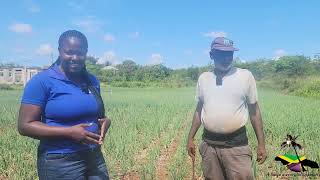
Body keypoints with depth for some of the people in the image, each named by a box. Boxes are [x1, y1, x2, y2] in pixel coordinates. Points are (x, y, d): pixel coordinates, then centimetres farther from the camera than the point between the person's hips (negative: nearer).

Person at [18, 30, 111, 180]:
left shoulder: (92, 81, 5)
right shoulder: (42, 81, -12)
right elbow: (25, 125, -14)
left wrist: (105, 121, -6)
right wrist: (69, 132, -23)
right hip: (60, 163, -5)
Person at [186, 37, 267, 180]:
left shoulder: (245, 76, -3)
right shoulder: (203, 78, 5)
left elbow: (254, 111, 2)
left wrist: (261, 144, 1)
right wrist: (190, 138, 10)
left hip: (236, 144, -2)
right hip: (209, 144, 3)